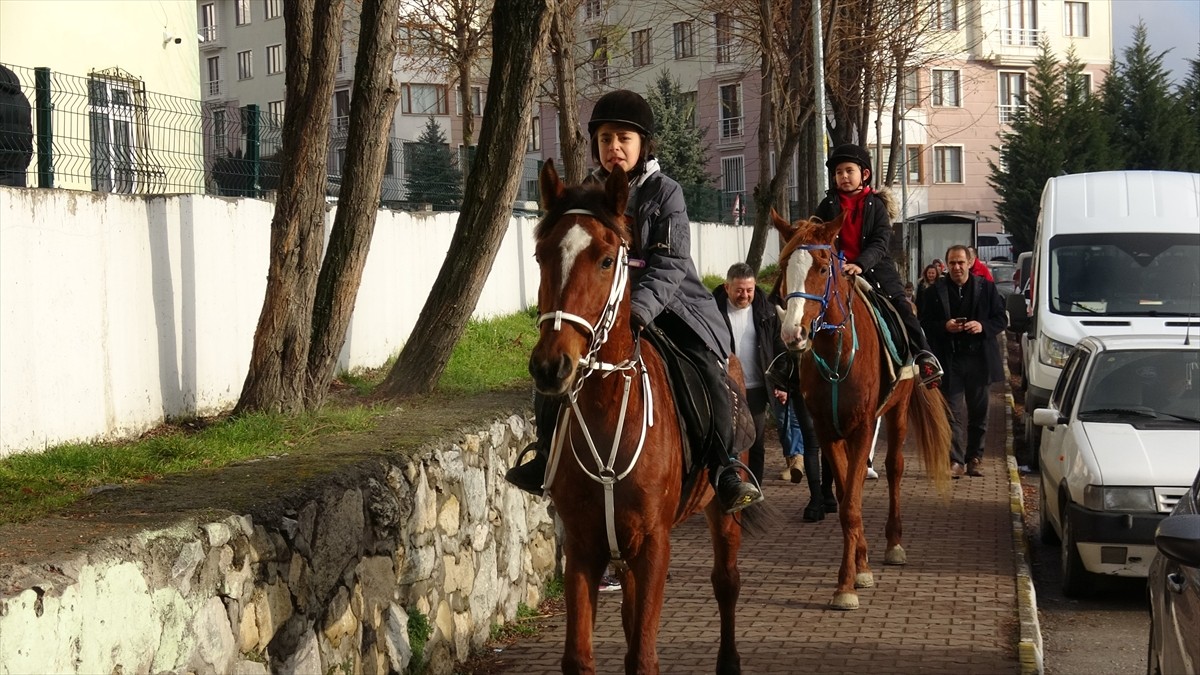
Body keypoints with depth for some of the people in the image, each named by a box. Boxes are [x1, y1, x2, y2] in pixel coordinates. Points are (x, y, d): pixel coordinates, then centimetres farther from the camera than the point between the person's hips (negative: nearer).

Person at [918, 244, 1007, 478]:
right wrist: (944, 327, -16)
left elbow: (1000, 319, 4)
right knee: (952, 413, -3)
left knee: (979, 412, 10)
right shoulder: (935, 292, 2)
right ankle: (955, 461, -2)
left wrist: (983, 326, -15)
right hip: (949, 360, -1)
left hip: (979, 359, 1)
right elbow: (924, 324, 2)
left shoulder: (986, 288, 3)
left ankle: (975, 457, 22)